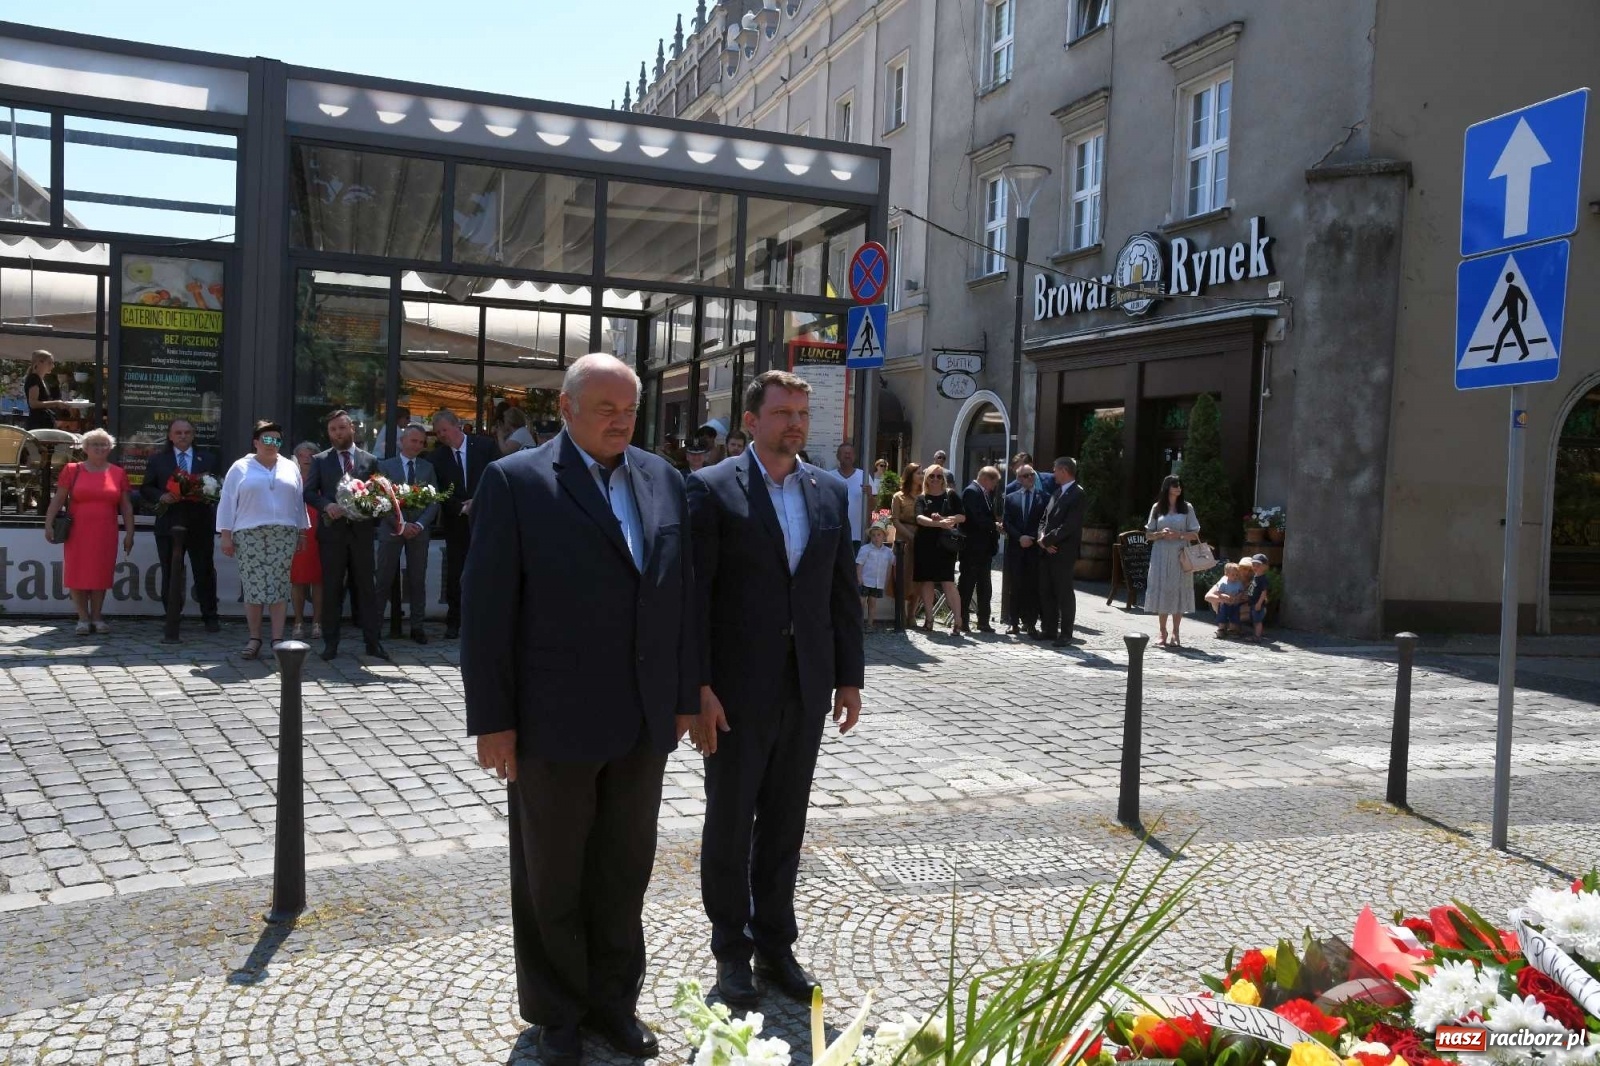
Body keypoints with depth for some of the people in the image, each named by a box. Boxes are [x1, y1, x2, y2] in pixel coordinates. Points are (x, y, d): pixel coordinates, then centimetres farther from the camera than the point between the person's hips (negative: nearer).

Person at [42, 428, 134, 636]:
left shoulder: (118, 473, 7)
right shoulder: (72, 470, 3)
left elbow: (126, 506, 9)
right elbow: (57, 499, 2)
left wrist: (129, 533, 5)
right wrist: (49, 524, -6)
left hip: (105, 534, 1)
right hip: (77, 532, -1)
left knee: (100, 575, 4)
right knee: (77, 574, 0)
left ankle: (97, 617, 14)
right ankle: (83, 619, 8)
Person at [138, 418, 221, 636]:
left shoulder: (207, 460, 9)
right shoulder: (157, 460, 9)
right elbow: (146, 489, 8)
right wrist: (162, 496, -11)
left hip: (200, 526, 0)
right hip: (169, 526, 0)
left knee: (205, 572, 6)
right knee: (170, 575, 5)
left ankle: (210, 617, 18)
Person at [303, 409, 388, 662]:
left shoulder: (370, 460, 9)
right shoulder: (319, 460, 7)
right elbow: (309, 492, 2)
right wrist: (327, 505, -15)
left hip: (361, 530, 1)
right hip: (332, 530, 0)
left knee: (366, 586, 3)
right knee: (332, 588, 4)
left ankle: (372, 641, 7)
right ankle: (331, 643, 11)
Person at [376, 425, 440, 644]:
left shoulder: (428, 468, 9)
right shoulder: (385, 466, 3)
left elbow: (434, 501, 5)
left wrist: (419, 524, -9)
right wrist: (401, 525, -12)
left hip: (419, 530, 2)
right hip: (391, 529, -2)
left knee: (418, 580, 5)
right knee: (384, 579, 0)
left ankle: (417, 626, 11)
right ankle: (376, 624, 7)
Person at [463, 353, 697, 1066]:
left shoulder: (663, 480, 6)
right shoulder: (515, 481, -8)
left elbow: (681, 593, 9)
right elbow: (486, 608, -9)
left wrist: (685, 694, 8)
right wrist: (491, 719, -11)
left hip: (643, 720, 4)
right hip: (554, 719, -4)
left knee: (625, 870, 15)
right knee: (551, 873, 12)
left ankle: (613, 997, 33)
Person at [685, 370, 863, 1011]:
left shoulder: (830, 493, 7)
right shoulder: (712, 489, -7)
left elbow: (844, 592, 10)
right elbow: (694, 594, -10)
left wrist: (850, 677, 7)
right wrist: (698, 686, -15)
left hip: (806, 689, 4)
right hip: (736, 691, -4)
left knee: (785, 826, 14)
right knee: (729, 824, 10)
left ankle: (775, 945, 30)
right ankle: (732, 951, 27)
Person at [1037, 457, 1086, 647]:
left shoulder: (1078, 494, -10)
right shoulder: (1057, 492, 16)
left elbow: (1069, 526, -18)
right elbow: (1044, 518, 16)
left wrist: (1046, 540, -13)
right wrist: (1043, 537, -3)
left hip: (1064, 552, -8)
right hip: (1048, 551, 8)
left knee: (1065, 593, -1)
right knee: (1045, 592, 11)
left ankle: (1065, 635, 6)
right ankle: (1050, 631, 20)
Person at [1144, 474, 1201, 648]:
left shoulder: (1187, 508, 6)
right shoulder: (1157, 507, 8)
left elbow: (1195, 534, 4)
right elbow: (1149, 534, 8)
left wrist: (1178, 534, -13)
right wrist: (1161, 534, -12)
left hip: (1180, 557, -1)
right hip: (1161, 556, 1)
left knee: (1178, 592, -2)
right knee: (1161, 591, -1)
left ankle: (1176, 634, 4)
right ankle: (1163, 633, 6)